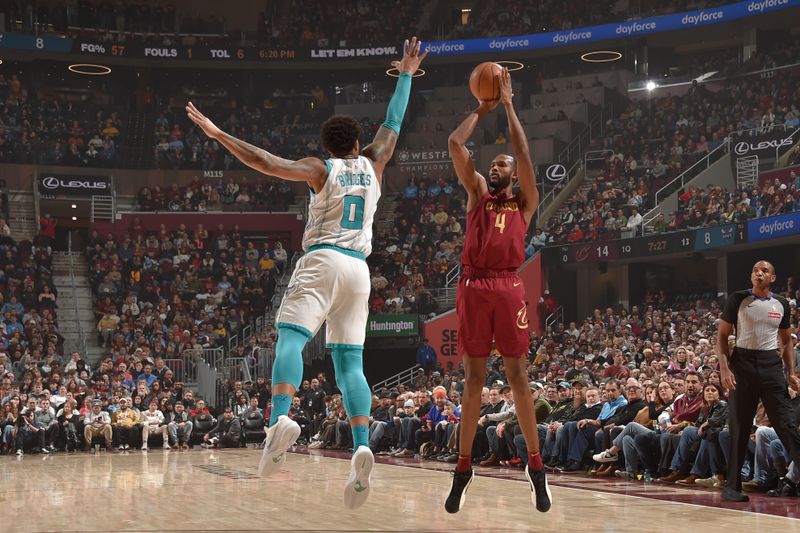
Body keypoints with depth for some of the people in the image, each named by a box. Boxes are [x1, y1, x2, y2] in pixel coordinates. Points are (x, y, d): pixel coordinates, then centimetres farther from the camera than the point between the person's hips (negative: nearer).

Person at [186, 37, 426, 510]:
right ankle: (362, 446, -17)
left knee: (291, 338, -15)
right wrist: (406, 74, 38)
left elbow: (269, 163, -9)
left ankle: (282, 418, -42)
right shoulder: (373, 166, 15)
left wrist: (217, 134, -8)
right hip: (359, 268, 4)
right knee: (350, 360, 1)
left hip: (322, 260, -4)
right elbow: (394, 125, 29)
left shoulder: (321, 169, 4)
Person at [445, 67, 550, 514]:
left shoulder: (524, 201, 14)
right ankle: (464, 468, 7)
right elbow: (456, 144, 13)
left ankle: (536, 465, 6)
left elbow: (523, 151, 4)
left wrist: (509, 105, 10)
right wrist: (483, 108, 19)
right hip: (474, 287, 2)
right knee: (474, 378, 4)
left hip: (509, 287, -2)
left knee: (518, 376, 0)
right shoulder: (477, 194, 20)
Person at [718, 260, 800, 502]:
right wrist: (724, 368, -12)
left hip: (771, 364, 3)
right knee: (739, 427, 1)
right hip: (743, 363, -2)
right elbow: (722, 335, 0)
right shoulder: (738, 299, 0)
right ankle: (732, 485, 7)